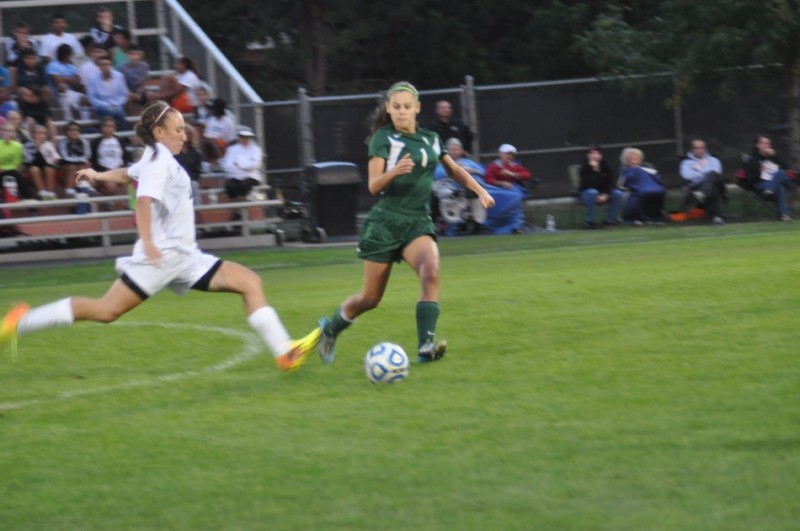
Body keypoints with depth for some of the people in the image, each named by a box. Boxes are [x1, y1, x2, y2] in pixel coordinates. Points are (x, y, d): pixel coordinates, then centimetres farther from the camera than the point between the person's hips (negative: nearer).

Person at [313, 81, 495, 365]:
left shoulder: (430, 139, 9)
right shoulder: (383, 138, -6)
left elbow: (454, 169, 25)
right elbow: (373, 185, -15)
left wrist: (480, 190, 11)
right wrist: (394, 171, -35)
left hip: (418, 222, 3)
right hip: (386, 222, -3)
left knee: (431, 274, -27)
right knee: (370, 298, 4)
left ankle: (426, 347, -30)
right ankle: (329, 328, 32)